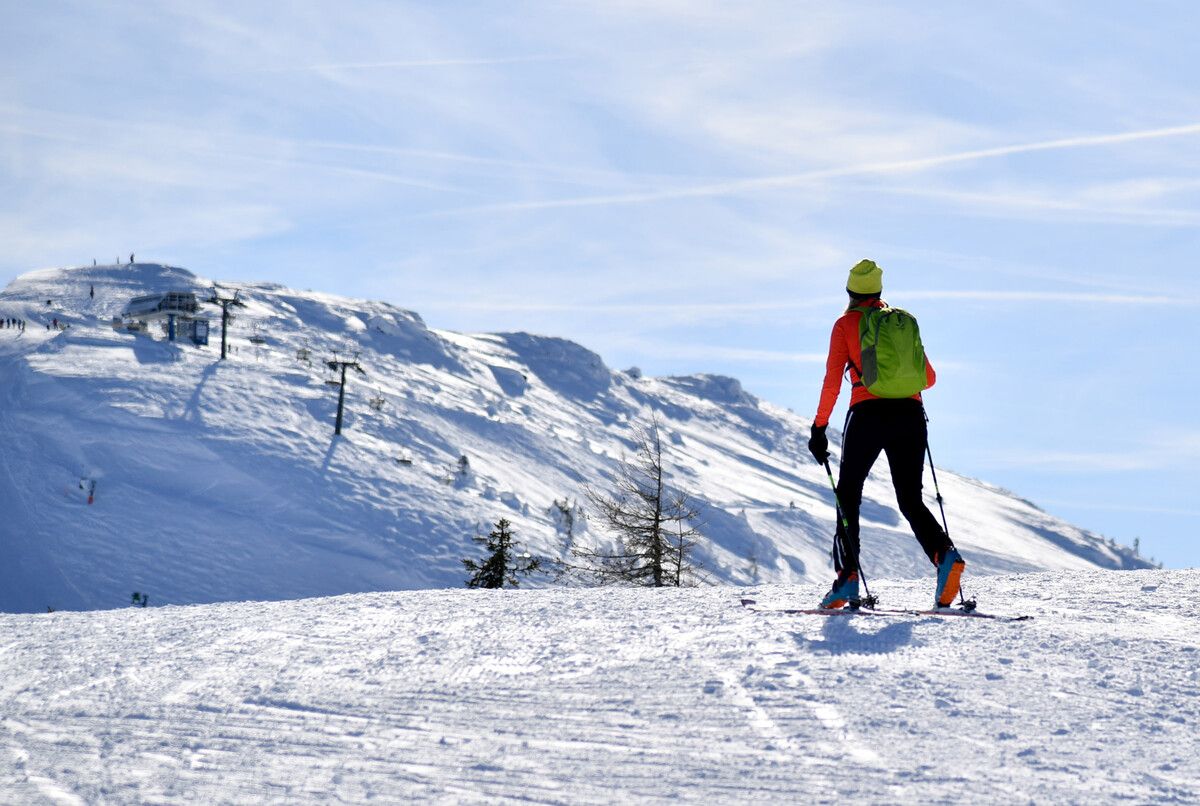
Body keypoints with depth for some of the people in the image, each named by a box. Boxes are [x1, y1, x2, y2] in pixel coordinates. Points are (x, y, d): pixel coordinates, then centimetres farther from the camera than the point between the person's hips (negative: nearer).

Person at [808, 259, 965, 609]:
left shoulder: (846, 324, 5)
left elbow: (832, 381, -2)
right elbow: (928, 378, 18)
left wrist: (819, 427, 2)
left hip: (868, 413, -3)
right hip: (910, 416, 3)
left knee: (848, 496, 11)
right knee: (910, 499, 8)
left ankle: (848, 577, -1)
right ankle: (944, 555, -19)